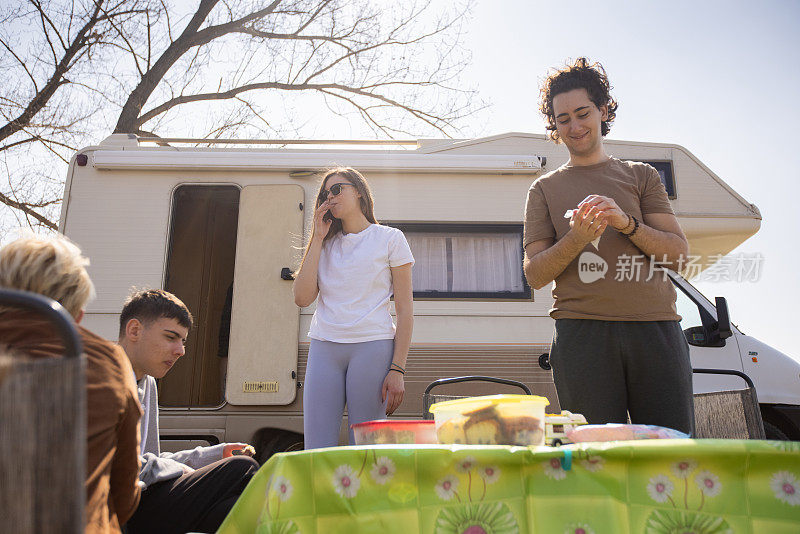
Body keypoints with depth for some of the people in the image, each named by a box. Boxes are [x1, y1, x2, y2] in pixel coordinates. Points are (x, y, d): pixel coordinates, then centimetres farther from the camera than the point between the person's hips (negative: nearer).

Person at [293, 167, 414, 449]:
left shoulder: (389, 239, 7)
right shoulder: (327, 244, 19)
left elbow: (405, 309, 2)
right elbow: (302, 297, 4)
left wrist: (397, 368, -7)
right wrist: (318, 238, 6)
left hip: (372, 345, -3)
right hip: (324, 347, 4)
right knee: (316, 451, -1)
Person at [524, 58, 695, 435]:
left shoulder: (640, 176, 18)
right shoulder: (545, 189, 16)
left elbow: (678, 253, 9)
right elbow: (534, 275, 7)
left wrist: (626, 223, -9)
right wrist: (575, 239, -11)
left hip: (654, 327, 2)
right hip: (582, 330, -1)